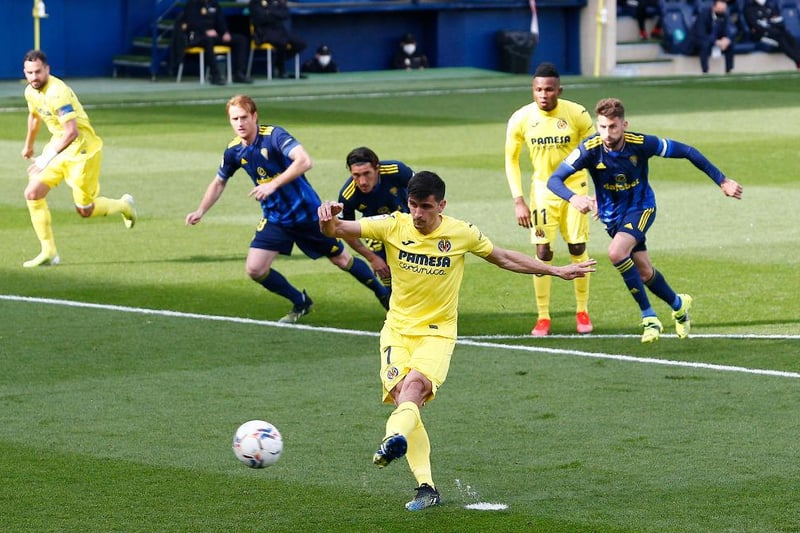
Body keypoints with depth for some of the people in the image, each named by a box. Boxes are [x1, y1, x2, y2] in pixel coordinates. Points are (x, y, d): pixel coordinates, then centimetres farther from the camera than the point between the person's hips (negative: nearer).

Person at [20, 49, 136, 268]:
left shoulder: (57, 93, -26)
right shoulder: (31, 91, 2)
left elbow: (71, 131, -29)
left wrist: (47, 158, -27)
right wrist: (29, 145, 38)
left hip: (81, 149, -8)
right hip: (58, 146, 8)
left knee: (85, 210, 2)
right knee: (32, 194, -7)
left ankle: (124, 205, 32)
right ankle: (49, 252, 1)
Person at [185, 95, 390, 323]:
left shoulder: (274, 135, -23)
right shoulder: (234, 151, -4)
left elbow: (304, 161, -38)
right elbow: (219, 182, 15)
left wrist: (273, 185, -44)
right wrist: (201, 211, 6)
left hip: (306, 211, -5)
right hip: (275, 218, 5)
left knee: (341, 260, 7)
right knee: (254, 269, -8)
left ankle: (384, 294, 31)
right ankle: (301, 303, 15)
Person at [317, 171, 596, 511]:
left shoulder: (461, 233, -4)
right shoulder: (393, 226, -5)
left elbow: (503, 258, 13)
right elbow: (338, 230, -11)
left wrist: (556, 271, 15)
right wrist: (330, 219, -36)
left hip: (437, 332, -2)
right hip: (397, 329, 2)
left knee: (416, 384, -29)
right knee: (402, 393, -16)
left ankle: (394, 439, -57)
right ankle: (426, 487, -12)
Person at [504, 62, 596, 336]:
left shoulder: (577, 115, -16)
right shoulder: (521, 119, -13)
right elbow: (511, 160, -2)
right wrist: (518, 201, -8)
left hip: (575, 186, -1)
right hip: (543, 188, 1)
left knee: (577, 248, 0)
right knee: (543, 251, -5)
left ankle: (582, 311, 17)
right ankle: (543, 317, 4)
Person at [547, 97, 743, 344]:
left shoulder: (641, 144, -25)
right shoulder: (590, 149, -23)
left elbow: (686, 151, -14)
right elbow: (554, 179, -25)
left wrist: (722, 181, -12)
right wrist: (573, 198, -48)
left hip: (641, 208, -3)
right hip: (611, 215, 3)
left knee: (617, 252, -28)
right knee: (644, 272, 11)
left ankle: (649, 317, -15)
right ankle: (678, 305, 40)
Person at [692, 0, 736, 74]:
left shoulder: (725, 15, -11)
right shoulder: (703, 12, -27)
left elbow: (727, 32, -10)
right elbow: (701, 33, -32)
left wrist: (727, 39, -34)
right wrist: (716, 42, -41)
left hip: (715, 38, 5)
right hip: (699, 38, -5)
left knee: (730, 43, -17)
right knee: (705, 44, -37)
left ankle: (729, 72, -11)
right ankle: (705, 73, -36)